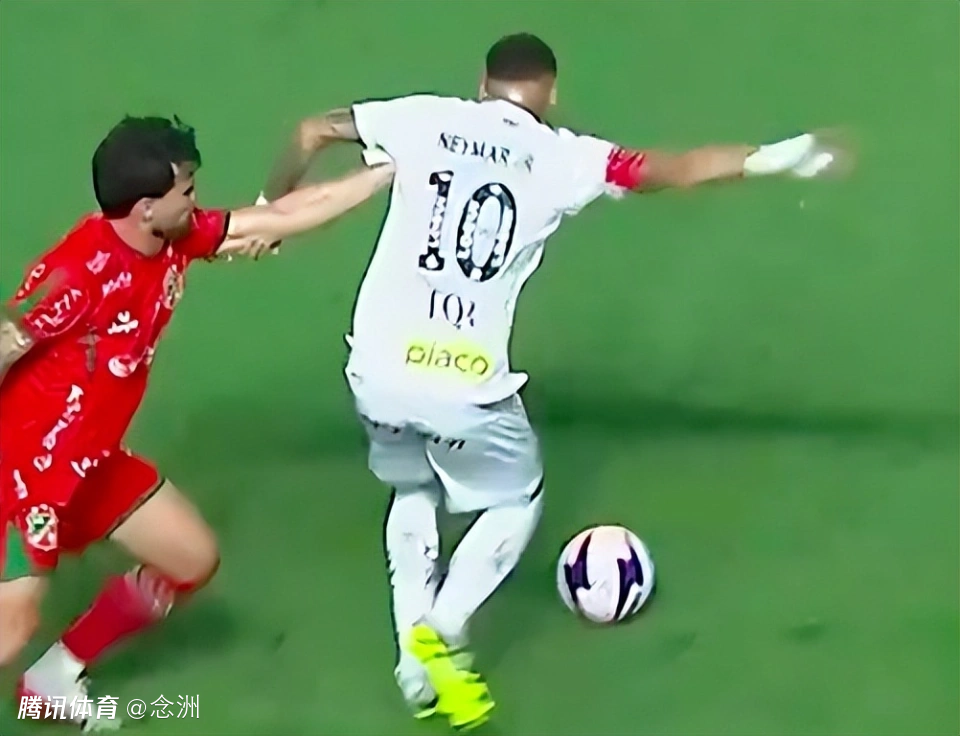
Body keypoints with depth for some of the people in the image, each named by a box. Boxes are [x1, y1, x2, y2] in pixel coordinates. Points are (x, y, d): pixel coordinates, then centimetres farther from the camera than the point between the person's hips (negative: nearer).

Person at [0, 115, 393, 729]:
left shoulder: (176, 239, -5)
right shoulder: (79, 272, -29)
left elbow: (283, 216, 2)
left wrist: (391, 171, 5)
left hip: (92, 462, 9)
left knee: (194, 559, 15)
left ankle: (57, 676, 26)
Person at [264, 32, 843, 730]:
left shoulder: (426, 118, 7)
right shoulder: (563, 156, 2)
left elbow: (313, 131, 11)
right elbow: (682, 169, 5)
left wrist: (271, 209, 27)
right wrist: (776, 157, 16)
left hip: (380, 367, 3)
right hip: (465, 382, -3)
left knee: (413, 490, 31)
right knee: (516, 503, 23)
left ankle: (413, 655, 21)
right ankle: (439, 633, 1)